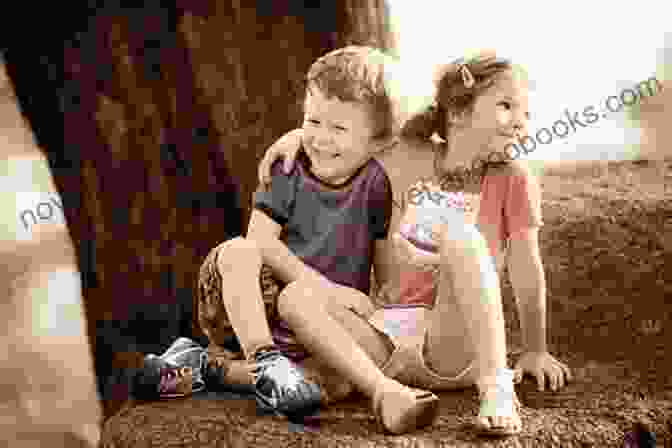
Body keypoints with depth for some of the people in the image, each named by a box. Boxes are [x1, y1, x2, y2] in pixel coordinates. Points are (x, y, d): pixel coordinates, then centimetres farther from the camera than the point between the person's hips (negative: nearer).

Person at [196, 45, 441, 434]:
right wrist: (324, 286, -18)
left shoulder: (375, 184, -1)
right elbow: (261, 239, -10)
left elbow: (386, 263, 4)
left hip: (328, 314, -1)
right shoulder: (291, 170, -1)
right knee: (236, 252, -30)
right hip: (261, 301, 1)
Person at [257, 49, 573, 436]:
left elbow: (527, 269, 1)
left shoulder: (513, 179, -1)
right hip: (389, 323, 1)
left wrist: (536, 351, 3)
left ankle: (496, 386, -34)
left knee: (462, 238, -33)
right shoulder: (406, 161, 6)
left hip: (457, 337, -1)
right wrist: (300, 134, 3)